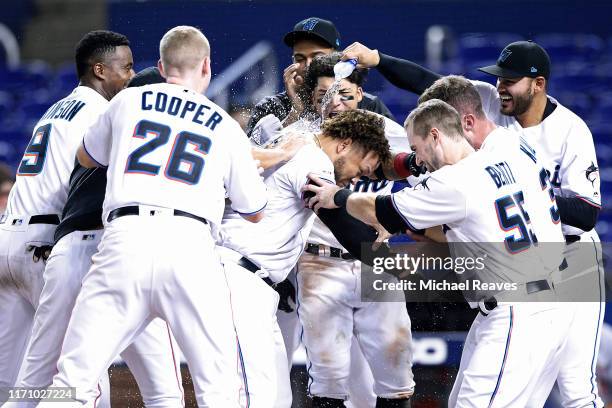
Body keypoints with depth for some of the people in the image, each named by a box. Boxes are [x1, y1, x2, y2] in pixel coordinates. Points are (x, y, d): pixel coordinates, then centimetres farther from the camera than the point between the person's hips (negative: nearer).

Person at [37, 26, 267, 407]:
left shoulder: (129, 101, 20)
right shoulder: (226, 127, 19)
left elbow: (86, 158, 38)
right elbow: (255, 212, 27)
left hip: (125, 237, 1)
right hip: (191, 244, 0)